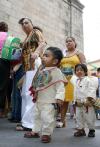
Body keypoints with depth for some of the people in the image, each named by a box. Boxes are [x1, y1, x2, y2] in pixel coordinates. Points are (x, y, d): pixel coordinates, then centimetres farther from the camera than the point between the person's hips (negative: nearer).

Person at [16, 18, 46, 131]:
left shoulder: (36, 31, 6)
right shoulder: (27, 38, 29)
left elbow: (43, 43, -13)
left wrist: (36, 52, -32)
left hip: (35, 63, -10)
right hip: (28, 66, 10)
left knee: (30, 93, -15)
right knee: (25, 93, 7)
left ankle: (29, 123, -16)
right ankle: (26, 120, 12)